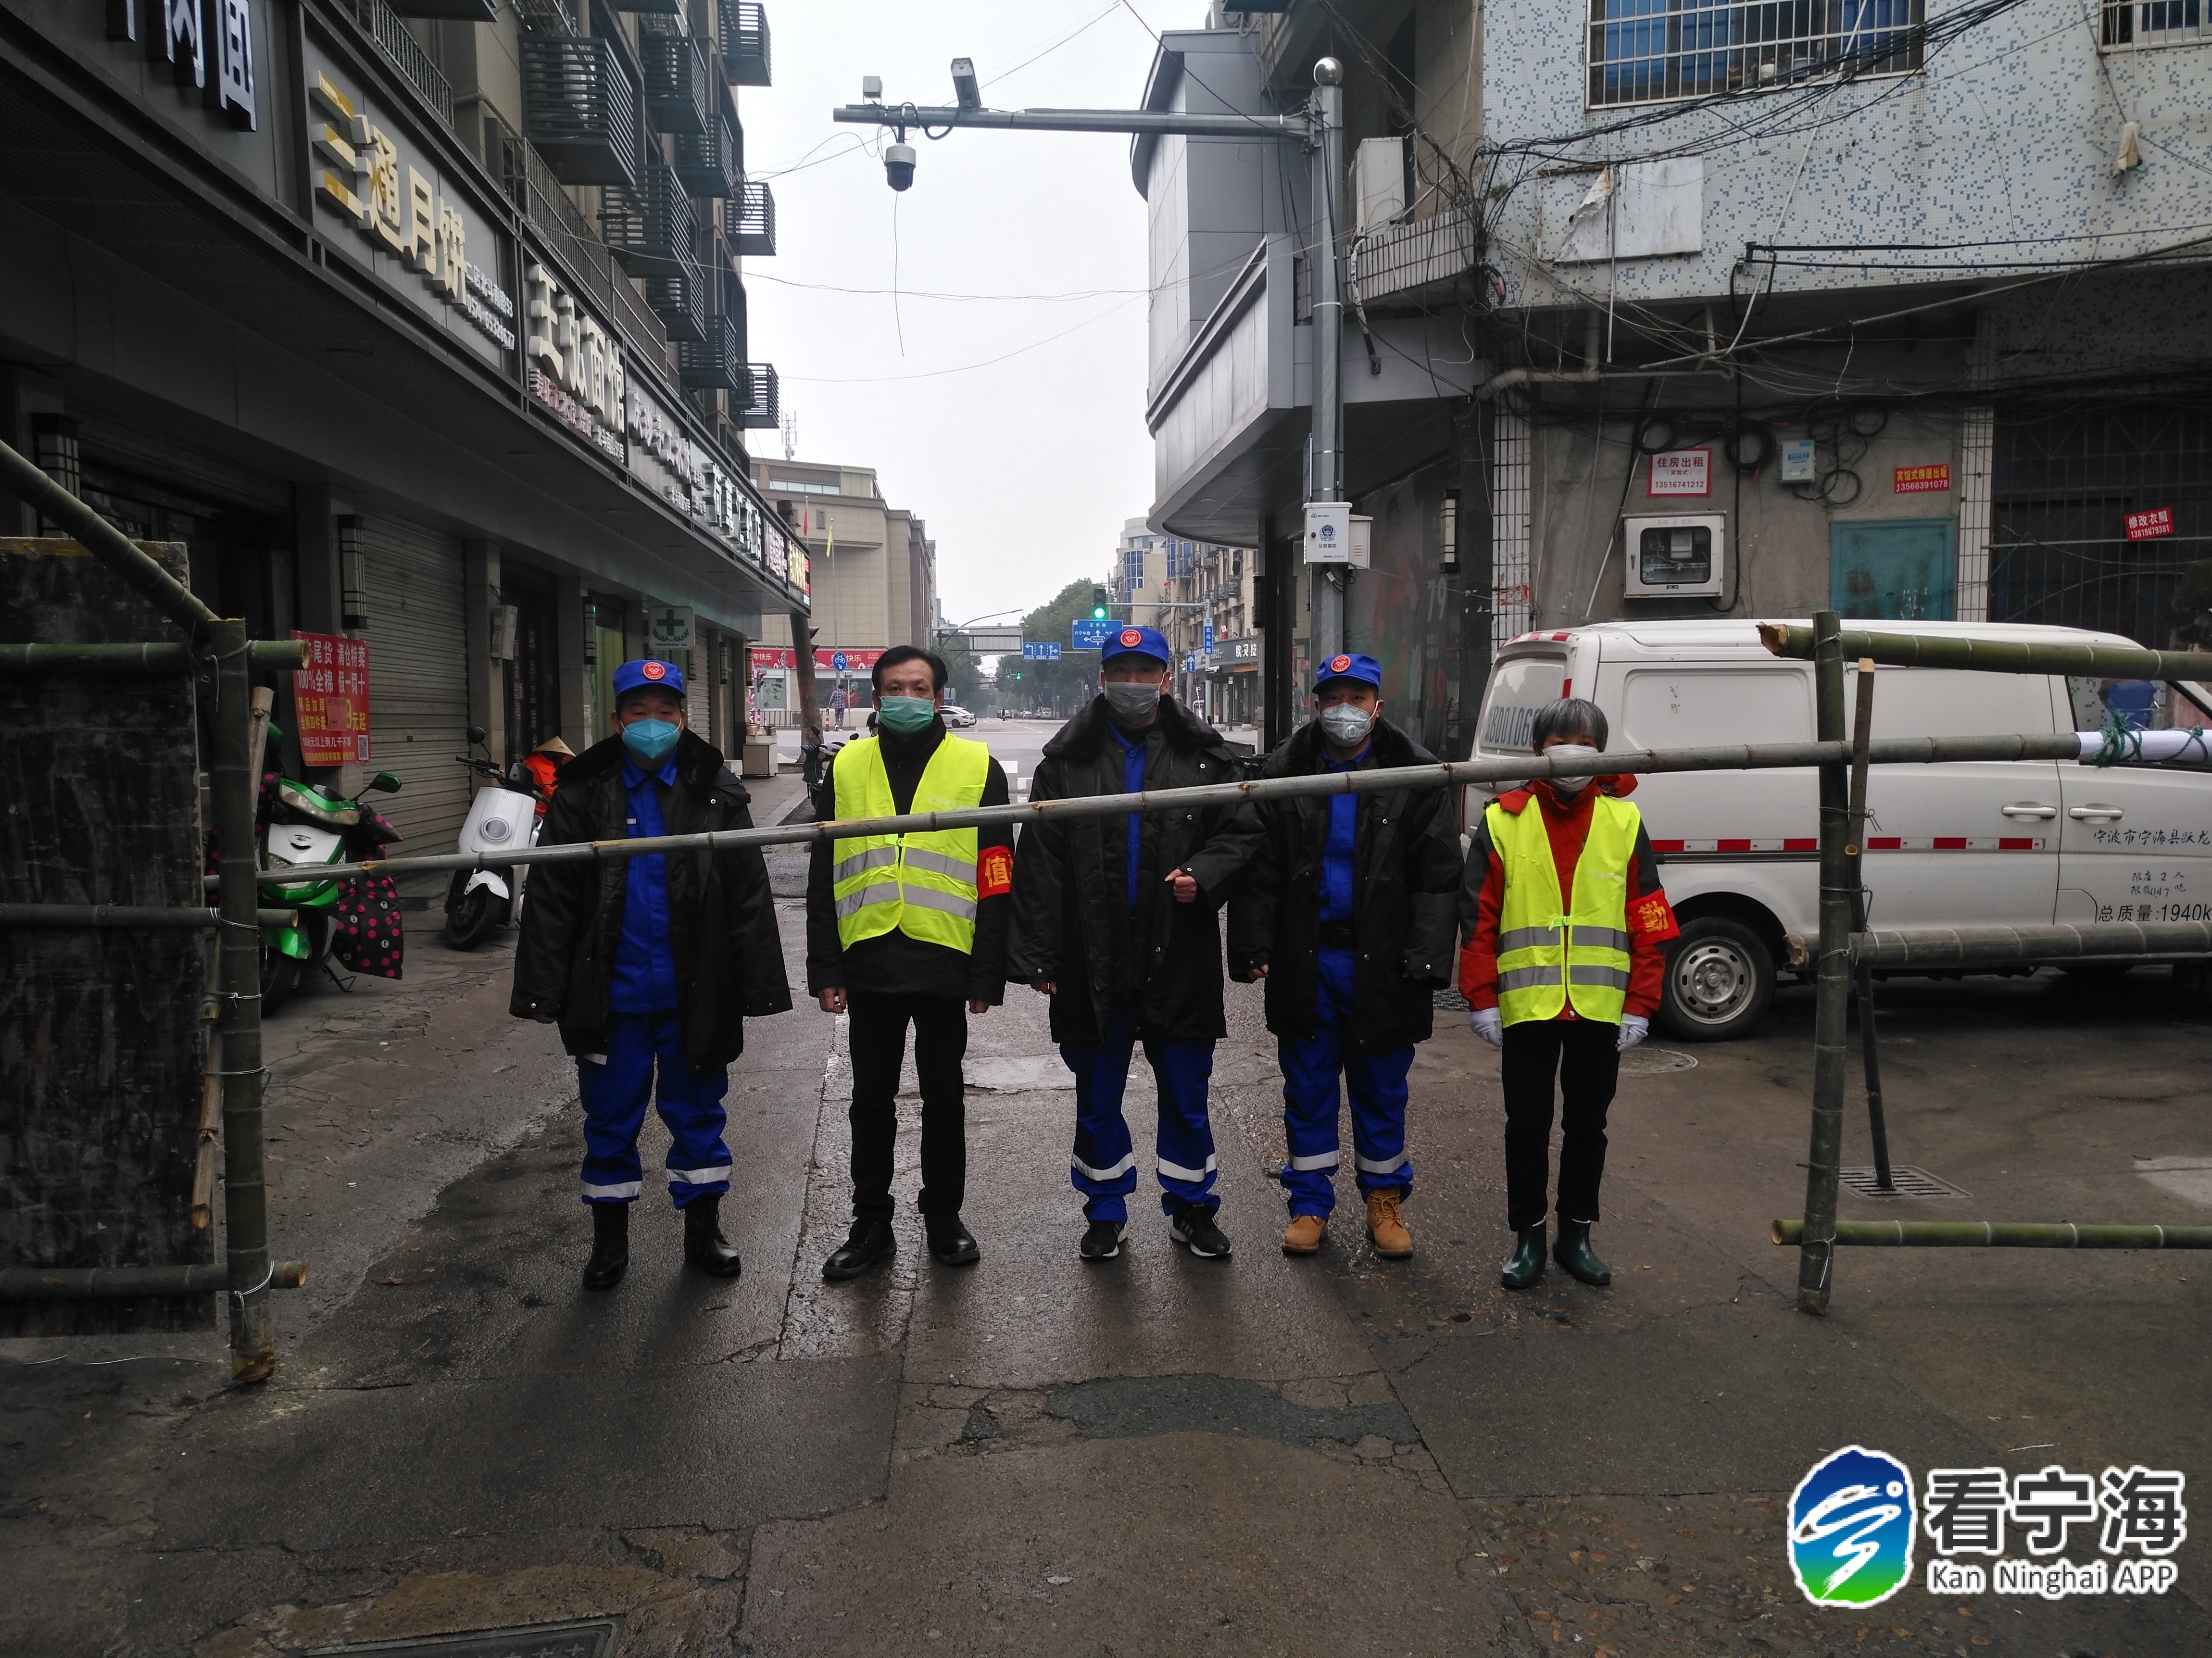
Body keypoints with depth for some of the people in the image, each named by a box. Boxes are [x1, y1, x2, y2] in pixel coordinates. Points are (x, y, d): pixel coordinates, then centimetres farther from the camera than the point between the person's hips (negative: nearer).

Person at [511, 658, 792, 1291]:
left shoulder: (715, 792, -2)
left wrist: (756, 987, -8)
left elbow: (749, 896, -4)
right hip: (611, 994, 0)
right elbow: (551, 899, -3)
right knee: (611, 1118, 13)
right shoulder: (583, 794, -2)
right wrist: (544, 989, -8)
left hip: (695, 994, 0)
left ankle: (703, 1231, 30)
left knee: (697, 1114, 13)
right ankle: (609, 1239, 30)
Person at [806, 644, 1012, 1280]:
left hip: (945, 963, -2)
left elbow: (996, 880, -1)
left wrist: (987, 975, -6)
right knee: (871, 1100, 11)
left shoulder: (978, 768, 0)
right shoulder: (845, 768, 7)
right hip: (870, 963, 2)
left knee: (944, 1096, 12)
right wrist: (825, 971, 2)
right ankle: (871, 1223, 25)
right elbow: (823, 880, 8)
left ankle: (944, 1217, 28)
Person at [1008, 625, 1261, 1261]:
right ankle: (1106, 1212, 30)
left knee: (1186, 1097, 12)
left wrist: (1203, 875, -15)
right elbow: (1039, 862, 0)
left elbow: (1241, 833, 6)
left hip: (1179, 961, 0)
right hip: (1092, 963, 0)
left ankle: (1191, 1208, 30)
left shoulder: (1204, 755, 4)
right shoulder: (1067, 759, 2)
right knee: (1097, 1097, 13)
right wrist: (1039, 956, -5)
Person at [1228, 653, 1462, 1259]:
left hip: (1381, 964, -1)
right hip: (1305, 963, 1)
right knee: (1308, 1089, 10)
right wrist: (1254, 947, -8)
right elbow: (1260, 869, 1)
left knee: (1382, 1091, 11)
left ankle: (1385, 1198, 28)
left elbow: (1439, 878, -5)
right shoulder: (1286, 773, 2)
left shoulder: (1416, 777, -2)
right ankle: (1310, 1203, 23)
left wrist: (1425, 962, -13)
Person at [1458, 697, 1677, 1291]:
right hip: (1527, 1004, -1)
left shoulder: (1623, 821, 3)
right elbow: (1478, 917, -2)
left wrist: (1639, 1006, 0)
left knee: (1587, 1124, 13)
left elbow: (1649, 923, 4)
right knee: (1527, 1124, 7)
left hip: (1601, 1008, 2)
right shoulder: (1504, 820, -2)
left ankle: (1576, 1235, 28)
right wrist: (1482, 1000, -6)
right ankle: (1528, 1236, 22)